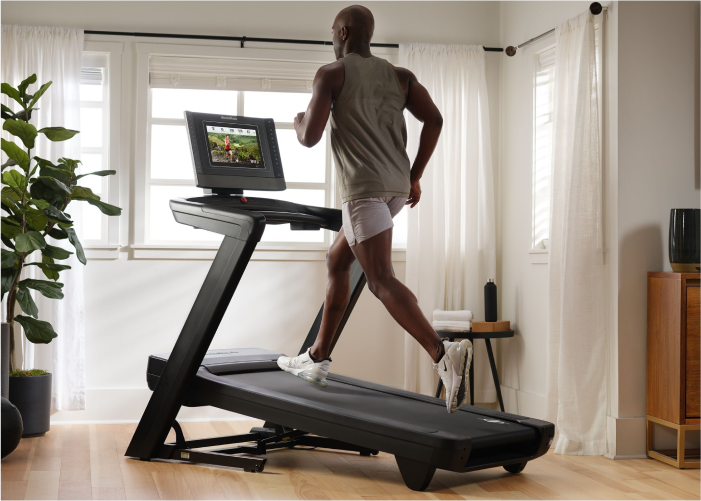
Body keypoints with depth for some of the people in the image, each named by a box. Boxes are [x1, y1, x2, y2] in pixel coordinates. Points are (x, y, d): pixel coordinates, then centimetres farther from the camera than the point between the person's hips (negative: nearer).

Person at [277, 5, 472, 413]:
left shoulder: (332, 74, -1)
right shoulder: (399, 75, 16)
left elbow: (310, 137, -7)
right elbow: (434, 120, 5)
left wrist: (299, 121, 17)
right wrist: (415, 175, 11)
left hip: (365, 188, -8)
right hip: (397, 187, 8)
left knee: (381, 279, -15)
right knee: (337, 260, 22)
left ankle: (444, 354, -34)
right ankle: (318, 358, 28)